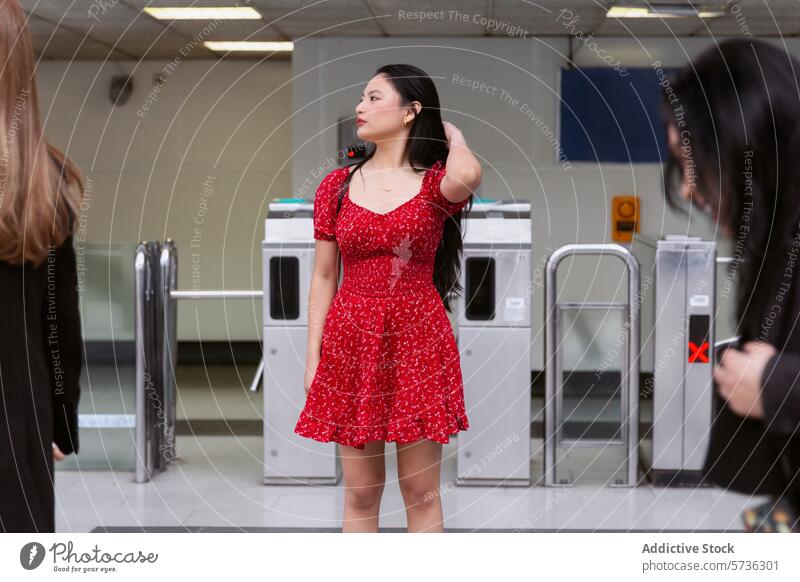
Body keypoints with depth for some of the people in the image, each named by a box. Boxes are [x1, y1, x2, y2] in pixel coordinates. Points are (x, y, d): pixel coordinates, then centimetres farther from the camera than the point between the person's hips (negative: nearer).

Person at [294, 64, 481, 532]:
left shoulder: (435, 182, -2)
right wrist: (313, 359, 2)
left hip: (417, 341, -2)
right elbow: (324, 277, 7)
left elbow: (468, 175, -28)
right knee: (360, 495, 7)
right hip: (352, 342, 2)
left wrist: (453, 136, -6)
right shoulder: (338, 185, 6)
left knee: (422, 494, 4)